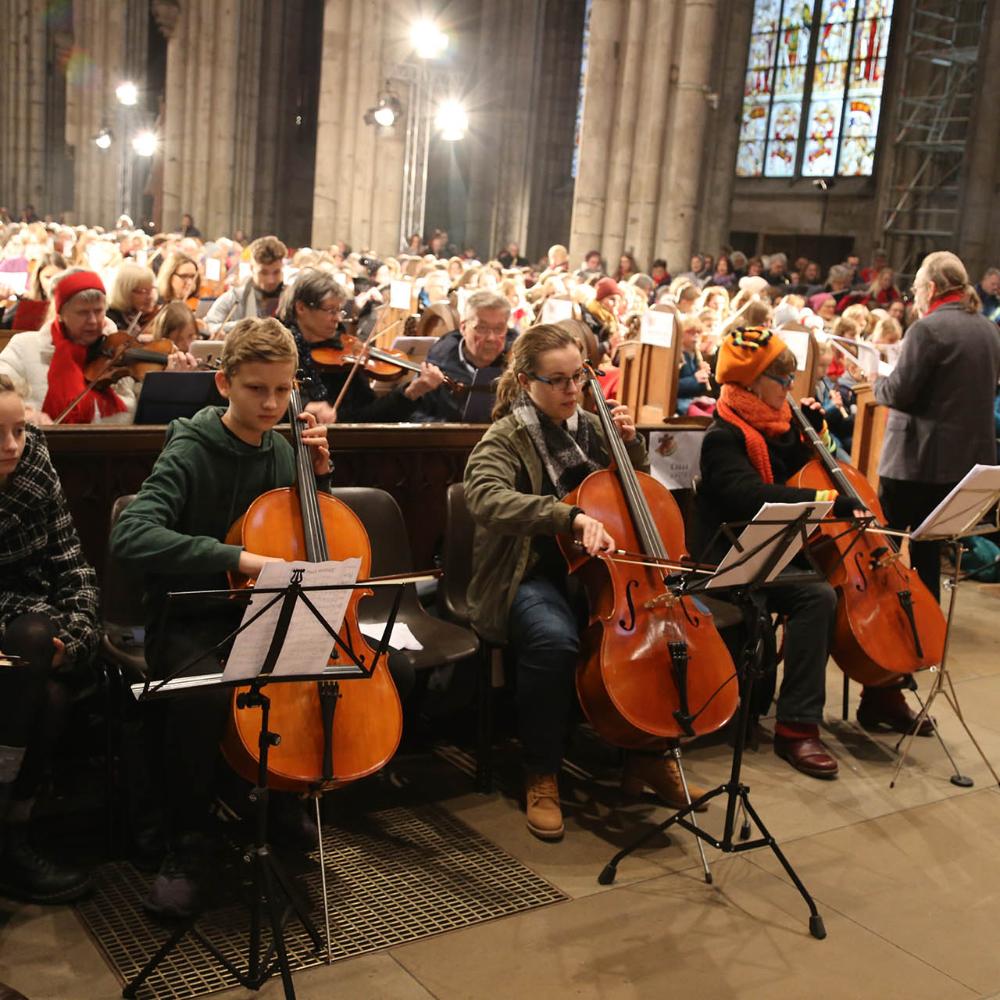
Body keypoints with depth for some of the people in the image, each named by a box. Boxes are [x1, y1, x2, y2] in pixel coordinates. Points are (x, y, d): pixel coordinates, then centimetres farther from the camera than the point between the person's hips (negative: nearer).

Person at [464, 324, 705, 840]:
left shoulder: (588, 426, 9)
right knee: (554, 640, -38)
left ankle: (649, 755, 3)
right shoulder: (505, 439, -9)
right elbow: (486, 497, -31)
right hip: (532, 579, -6)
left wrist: (631, 442, 2)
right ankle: (541, 777, -15)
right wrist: (571, 517, -43)